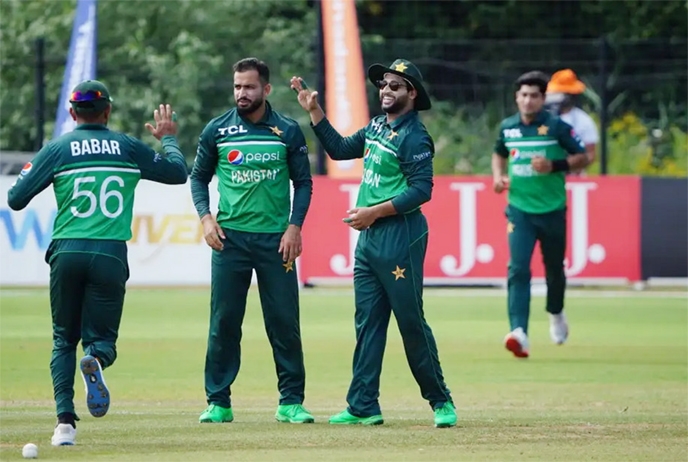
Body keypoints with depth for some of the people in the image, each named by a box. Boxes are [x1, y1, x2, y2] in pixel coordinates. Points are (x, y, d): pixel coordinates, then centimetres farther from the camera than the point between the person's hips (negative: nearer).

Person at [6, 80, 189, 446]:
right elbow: (178, 172, 18)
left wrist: (28, 170, 22)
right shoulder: (128, 148, 6)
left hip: (67, 253, 0)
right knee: (102, 335, 8)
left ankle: (65, 420, -4)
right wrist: (168, 138, 36)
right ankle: (96, 359, -31)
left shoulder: (57, 149, 2)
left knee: (64, 339, 13)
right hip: (110, 254, 0)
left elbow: (16, 199, 2)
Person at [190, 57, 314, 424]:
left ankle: (291, 401, 7)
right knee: (223, 322, 1)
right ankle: (218, 403, 7)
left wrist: (294, 226, -5)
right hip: (230, 237, 1)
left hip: (275, 239, 0)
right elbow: (199, 177, 12)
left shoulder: (288, 132, 2)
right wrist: (205, 217, -3)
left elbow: (303, 182, 6)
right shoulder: (217, 130, 4)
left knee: (285, 322, 0)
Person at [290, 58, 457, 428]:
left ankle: (440, 401, 5)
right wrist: (314, 111, 20)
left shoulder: (413, 137, -12)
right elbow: (340, 149, 26)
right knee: (367, 322, 6)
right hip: (368, 236, 9)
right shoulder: (377, 126, 15)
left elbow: (421, 189, -19)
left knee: (411, 321, -5)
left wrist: (374, 212, -20)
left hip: (399, 238, -9)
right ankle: (363, 406, 7)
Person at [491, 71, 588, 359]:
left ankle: (556, 314, 45)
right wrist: (498, 176, 3)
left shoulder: (557, 127, -7)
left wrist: (554, 165, -19)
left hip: (552, 210, -1)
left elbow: (582, 158, -3)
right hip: (519, 210, 1)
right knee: (518, 269, -15)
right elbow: (499, 154, 24)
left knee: (554, 268, 14)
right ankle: (519, 333, -26)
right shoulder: (507, 127, 4)